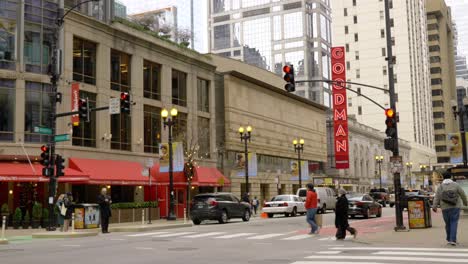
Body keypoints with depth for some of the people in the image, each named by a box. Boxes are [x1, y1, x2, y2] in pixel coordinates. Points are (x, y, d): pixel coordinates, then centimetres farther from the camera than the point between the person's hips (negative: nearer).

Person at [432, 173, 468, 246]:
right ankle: (453, 240, -13)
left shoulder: (441, 187, 1)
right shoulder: (455, 185, 0)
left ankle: (449, 239, 21)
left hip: (445, 208, 1)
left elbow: (436, 197, -6)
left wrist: (434, 206, -8)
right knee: (454, 223, -2)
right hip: (455, 207, -1)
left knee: (448, 223, 13)